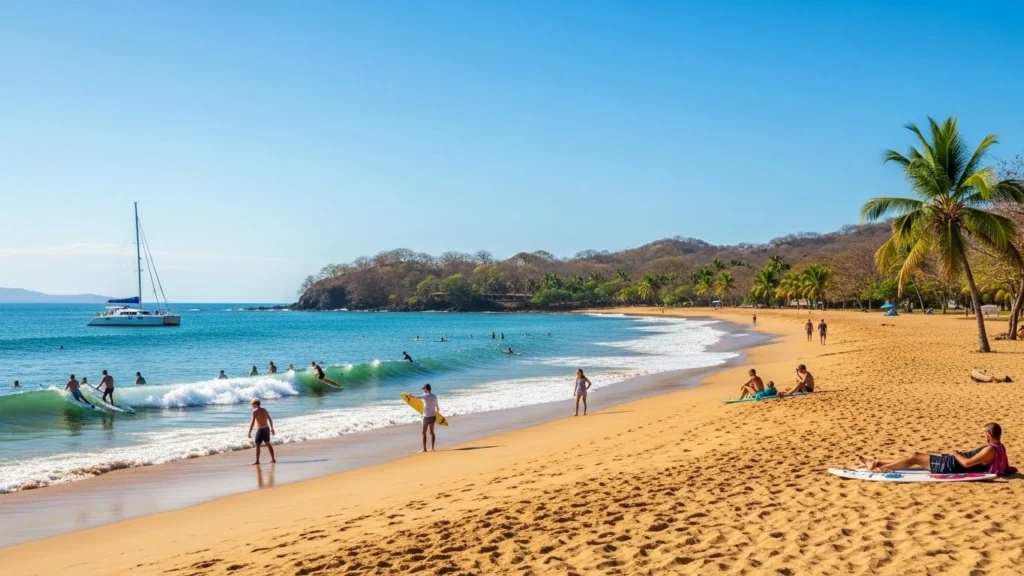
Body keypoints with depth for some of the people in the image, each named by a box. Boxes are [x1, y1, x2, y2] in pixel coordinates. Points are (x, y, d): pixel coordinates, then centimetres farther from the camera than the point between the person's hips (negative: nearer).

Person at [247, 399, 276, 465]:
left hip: (260, 430, -7)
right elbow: (270, 420, 17)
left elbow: (252, 422, -17)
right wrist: (272, 429, 25)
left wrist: (249, 432, -15)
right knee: (268, 444, 18)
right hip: (267, 429, 7)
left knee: (257, 445, -1)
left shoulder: (255, 411, -11)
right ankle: (273, 459, 22)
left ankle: (257, 461, -3)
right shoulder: (264, 410, 10)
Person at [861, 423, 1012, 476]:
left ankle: (877, 467, 7)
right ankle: (879, 463, 18)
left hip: (951, 466, -10)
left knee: (915, 457, -2)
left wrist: (956, 454, -12)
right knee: (920, 454, 14)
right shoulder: (999, 447, 4)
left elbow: (968, 463, -31)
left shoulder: (991, 450, -25)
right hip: (951, 461, 10)